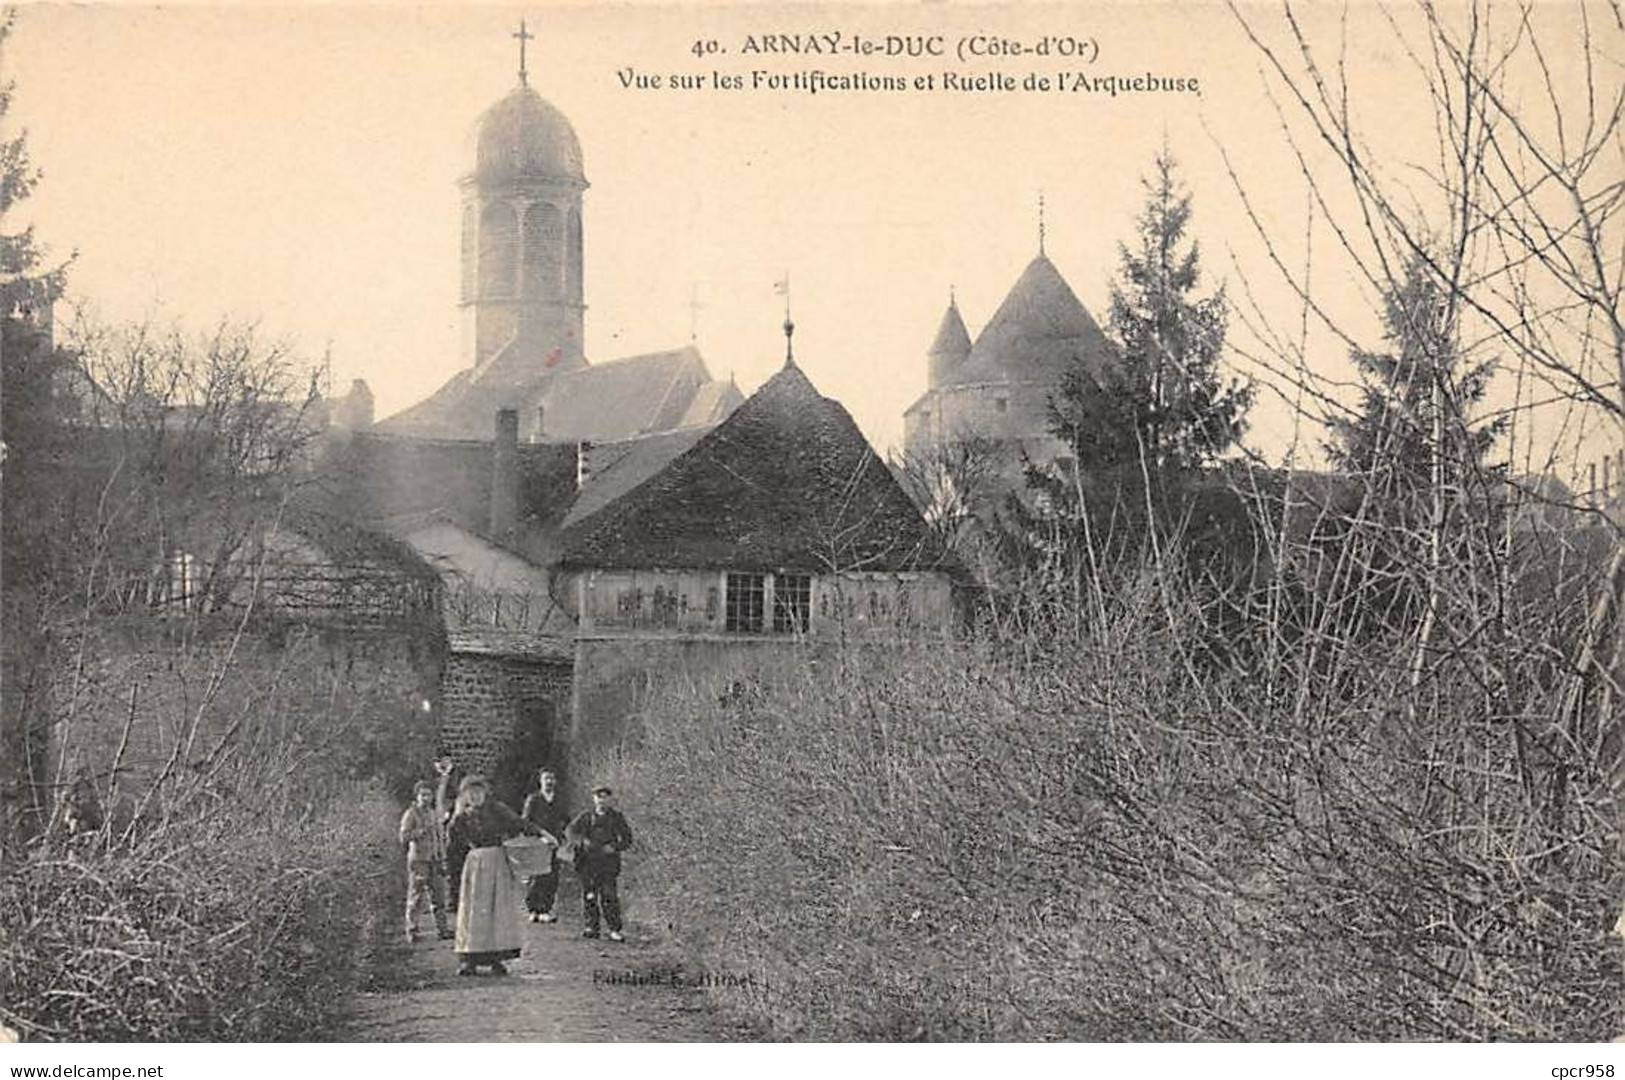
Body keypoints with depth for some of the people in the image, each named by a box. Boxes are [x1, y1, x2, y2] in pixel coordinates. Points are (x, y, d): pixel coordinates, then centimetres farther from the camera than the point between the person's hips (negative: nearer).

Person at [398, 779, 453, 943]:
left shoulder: (434, 815, 14)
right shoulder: (410, 814, -4)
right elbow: (404, 837, -13)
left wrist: (442, 861, 15)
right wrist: (422, 831, -22)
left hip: (434, 860, 5)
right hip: (418, 860, -5)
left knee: (438, 895, 5)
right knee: (416, 896, -3)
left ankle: (442, 929, 10)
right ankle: (411, 931, 3)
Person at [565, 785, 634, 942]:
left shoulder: (616, 818, 8)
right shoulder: (585, 816, 10)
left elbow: (627, 839, 8)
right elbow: (570, 831, 3)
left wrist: (614, 847, -9)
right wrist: (582, 841, -15)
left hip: (608, 863, -2)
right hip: (588, 863, 2)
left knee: (609, 897, -8)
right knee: (589, 896, 4)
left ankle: (615, 930, -4)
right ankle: (592, 927, 14)